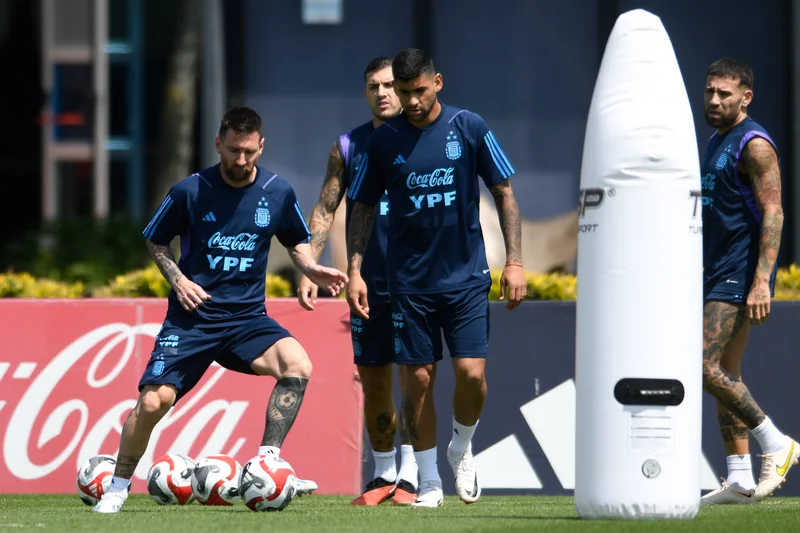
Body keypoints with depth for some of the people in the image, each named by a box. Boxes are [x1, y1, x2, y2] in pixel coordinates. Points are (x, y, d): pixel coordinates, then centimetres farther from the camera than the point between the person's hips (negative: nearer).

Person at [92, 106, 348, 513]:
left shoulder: (278, 193, 1)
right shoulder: (189, 191, -6)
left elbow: (296, 243, 16)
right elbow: (155, 242, 8)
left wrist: (313, 270, -4)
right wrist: (177, 279, -9)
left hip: (248, 318, 2)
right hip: (192, 317, -2)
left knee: (298, 365, -25)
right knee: (154, 401, -15)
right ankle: (118, 487, 9)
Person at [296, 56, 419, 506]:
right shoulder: (348, 146, 8)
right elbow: (325, 210, 10)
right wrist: (309, 268, 2)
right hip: (370, 282, 3)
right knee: (373, 381, 6)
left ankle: (410, 474, -5)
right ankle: (384, 474, 17)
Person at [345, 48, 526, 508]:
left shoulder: (469, 128, -3)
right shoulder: (384, 141, 0)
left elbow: (504, 193, 3)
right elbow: (364, 208, 9)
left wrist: (515, 261, -2)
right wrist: (355, 269, 0)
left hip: (467, 276, -1)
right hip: (411, 281, 1)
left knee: (472, 373, -11)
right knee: (418, 380, 1)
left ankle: (462, 450, 17)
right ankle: (430, 484, 12)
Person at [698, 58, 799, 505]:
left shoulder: (754, 145, -11)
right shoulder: (717, 142, 18)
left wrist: (762, 281, -26)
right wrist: (696, 274, 24)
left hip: (741, 275, -10)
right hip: (717, 274, 10)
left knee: (705, 366, -16)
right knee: (725, 373, 8)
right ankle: (741, 480, 9)